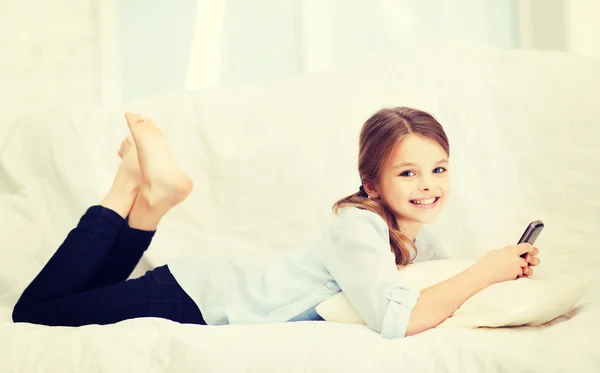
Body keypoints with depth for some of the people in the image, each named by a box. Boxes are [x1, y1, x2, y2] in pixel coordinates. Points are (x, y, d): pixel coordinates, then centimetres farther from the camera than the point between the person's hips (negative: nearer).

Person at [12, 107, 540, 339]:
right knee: (35, 310, 1)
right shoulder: (358, 226, -29)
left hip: (220, 285, 8)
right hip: (196, 297, -8)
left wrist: (509, 265, -11)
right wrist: (485, 270, -33)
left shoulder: (420, 241, -3)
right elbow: (397, 320, -43)